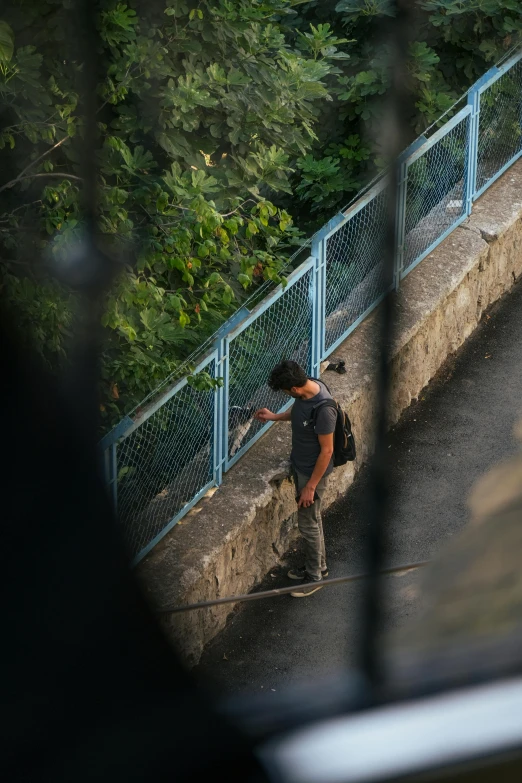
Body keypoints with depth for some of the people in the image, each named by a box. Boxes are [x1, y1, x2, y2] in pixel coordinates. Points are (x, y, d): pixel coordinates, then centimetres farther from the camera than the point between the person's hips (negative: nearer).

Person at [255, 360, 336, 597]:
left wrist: (310, 486, -21)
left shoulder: (323, 409, -35)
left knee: (308, 524, 8)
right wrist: (275, 417, 9)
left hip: (313, 472, -9)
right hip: (299, 465, 9)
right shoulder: (307, 391, -9)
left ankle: (314, 577, 27)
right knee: (311, 518, 24)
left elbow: (326, 451, -27)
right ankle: (319, 565, 43)